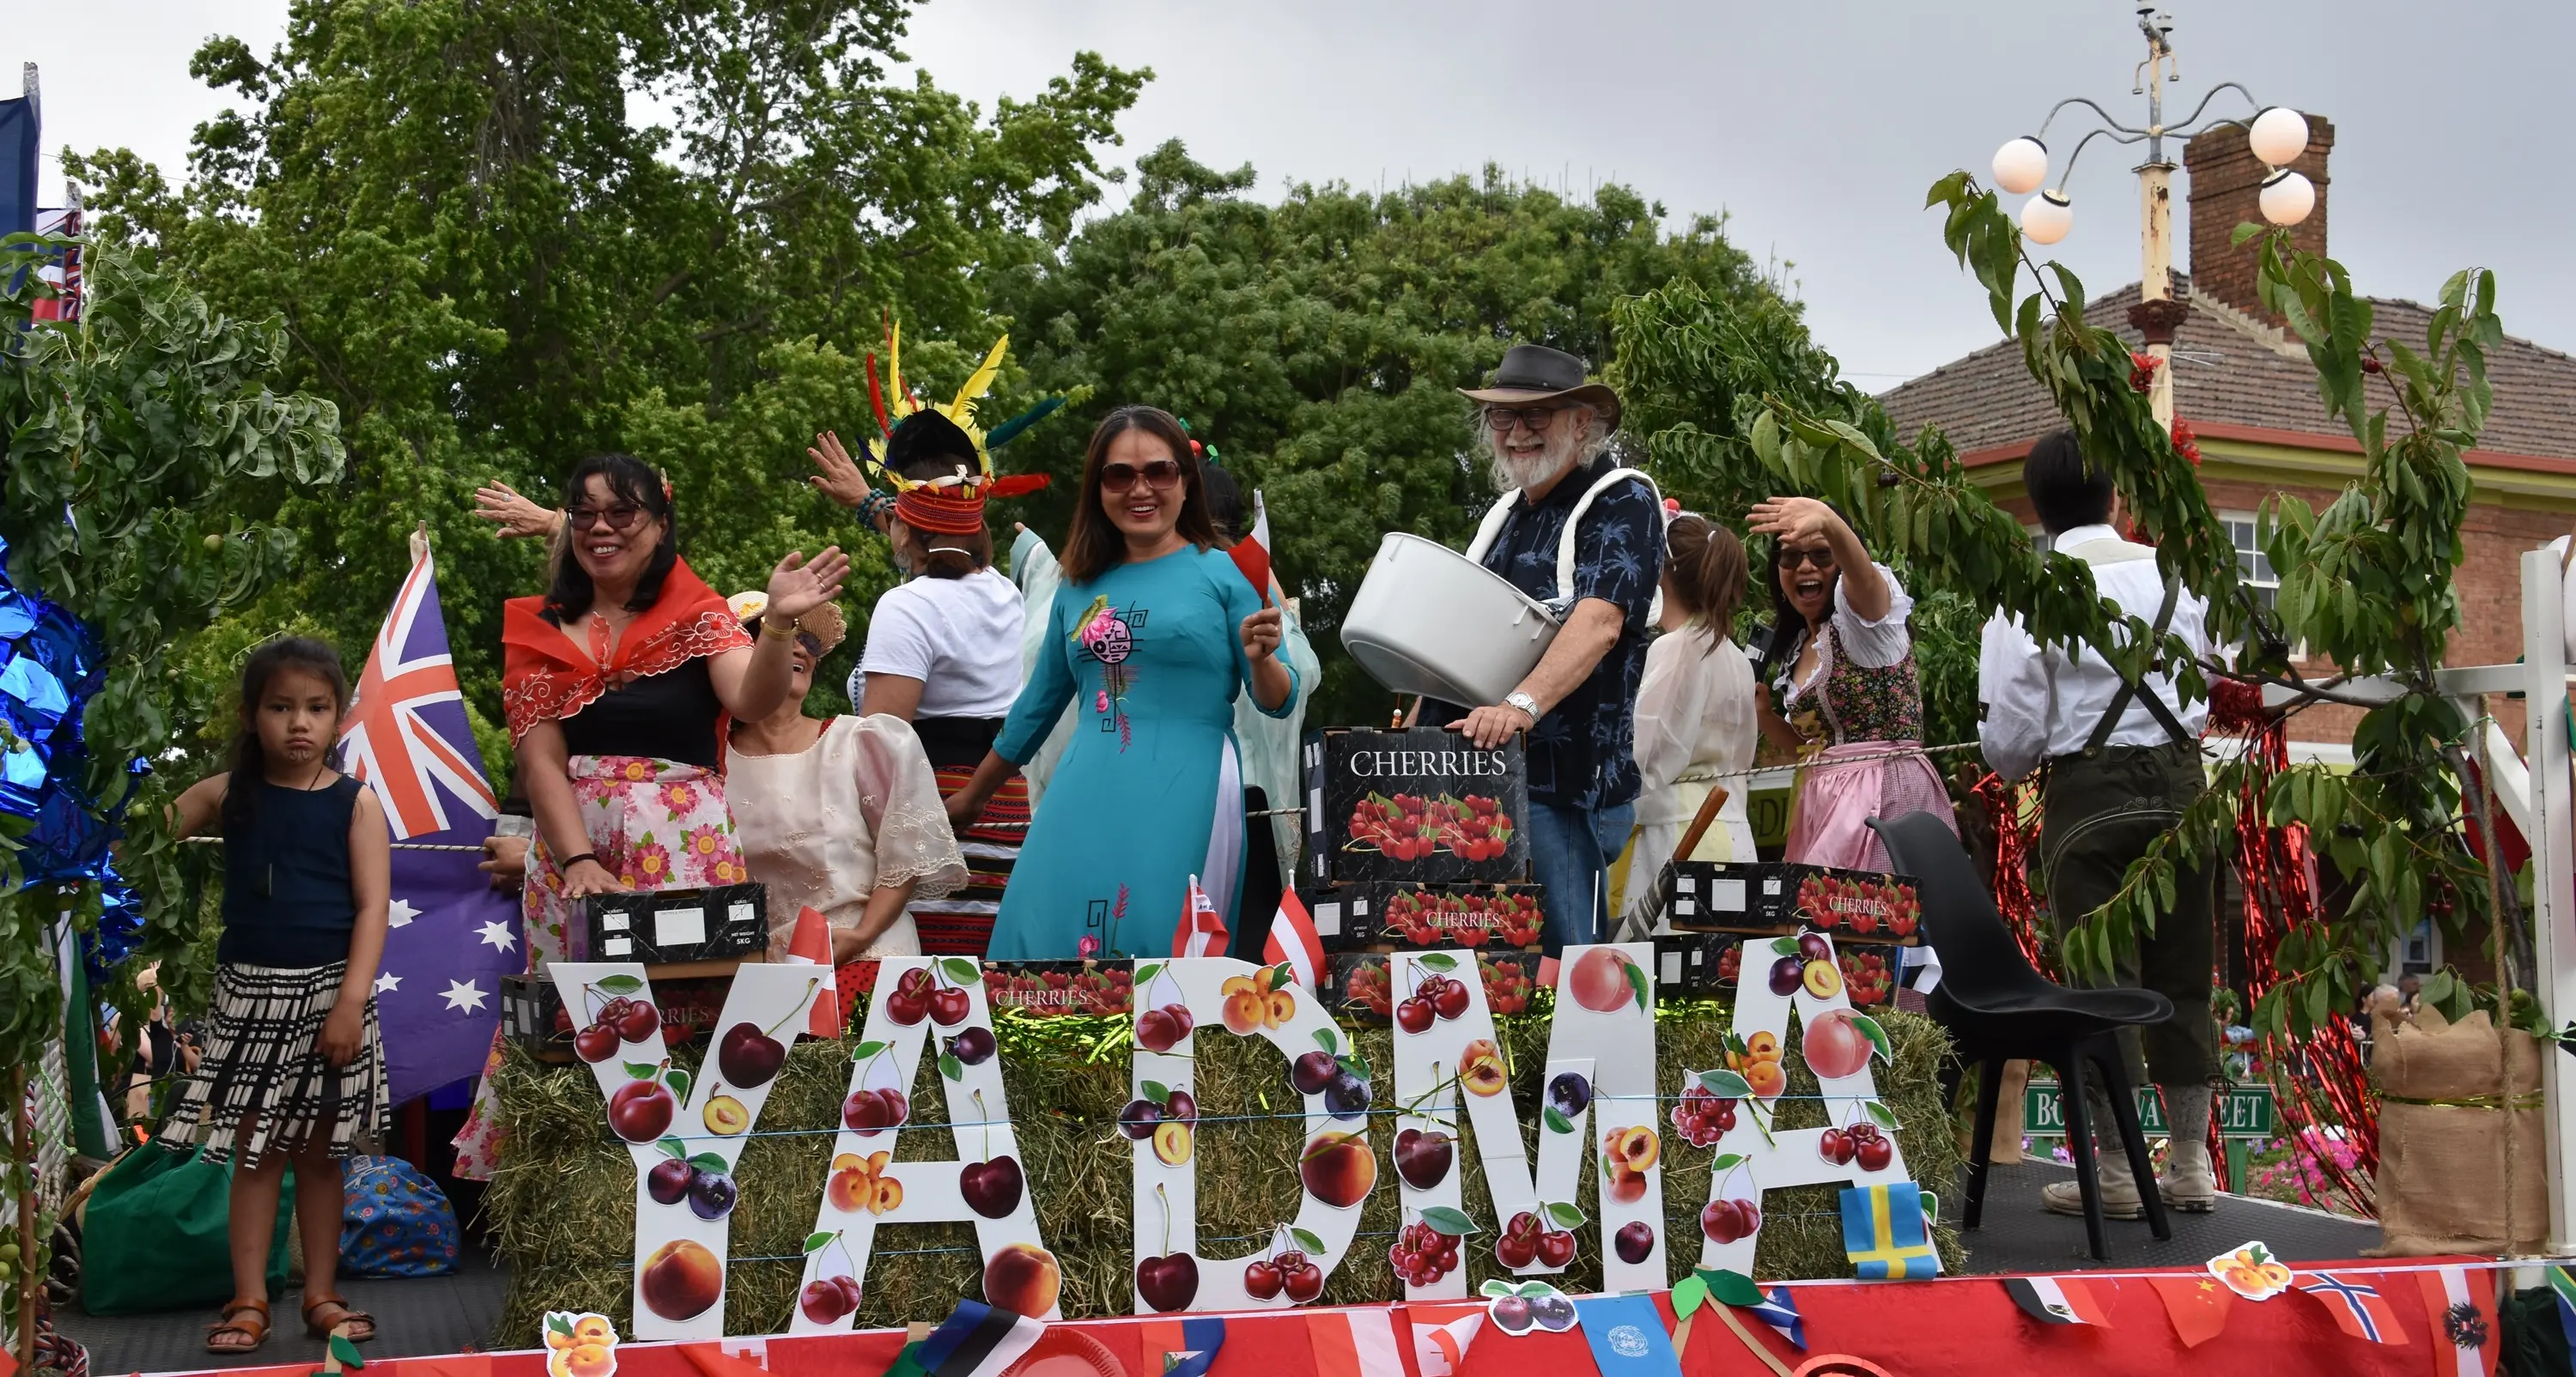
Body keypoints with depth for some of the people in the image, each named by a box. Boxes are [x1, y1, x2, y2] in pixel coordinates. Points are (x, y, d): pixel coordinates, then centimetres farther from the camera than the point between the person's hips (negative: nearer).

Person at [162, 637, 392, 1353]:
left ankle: (321, 1294, 17)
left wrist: (351, 1001, -16)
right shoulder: (225, 794, 2)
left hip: (328, 992, -1)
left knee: (320, 1152, 9)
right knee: (256, 1151, 4)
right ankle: (249, 1299, 10)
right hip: (250, 992, 1)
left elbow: (372, 906, -9)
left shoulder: (356, 803, -4)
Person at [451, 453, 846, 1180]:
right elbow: (541, 760, 2)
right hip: (572, 853, 2)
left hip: (685, 851, -2)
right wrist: (579, 860, -11)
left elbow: (753, 699, -14)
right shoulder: (538, 630, 10)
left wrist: (779, 623, -32)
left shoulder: (699, 617, 4)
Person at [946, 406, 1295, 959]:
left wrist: (1260, 659, -20)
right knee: (1048, 937, -1)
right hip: (1085, 802, 4)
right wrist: (969, 798, 29)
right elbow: (1037, 706, 23)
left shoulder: (1224, 572, 2)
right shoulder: (1079, 587, 13)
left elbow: (1278, 702, 2)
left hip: (1183, 802, -4)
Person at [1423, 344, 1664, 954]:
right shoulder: (1503, 512, 19)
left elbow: (1599, 622, -21)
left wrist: (1521, 705, -35)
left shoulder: (1623, 500, -4)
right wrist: (1411, 737, 14)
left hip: (1564, 783, -7)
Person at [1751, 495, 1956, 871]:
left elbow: (1864, 574, -29)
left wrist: (1828, 521, -49)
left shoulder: (1861, 614, -3)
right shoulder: (1793, 649, 18)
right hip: (1823, 801, 7)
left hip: (1887, 793, -7)